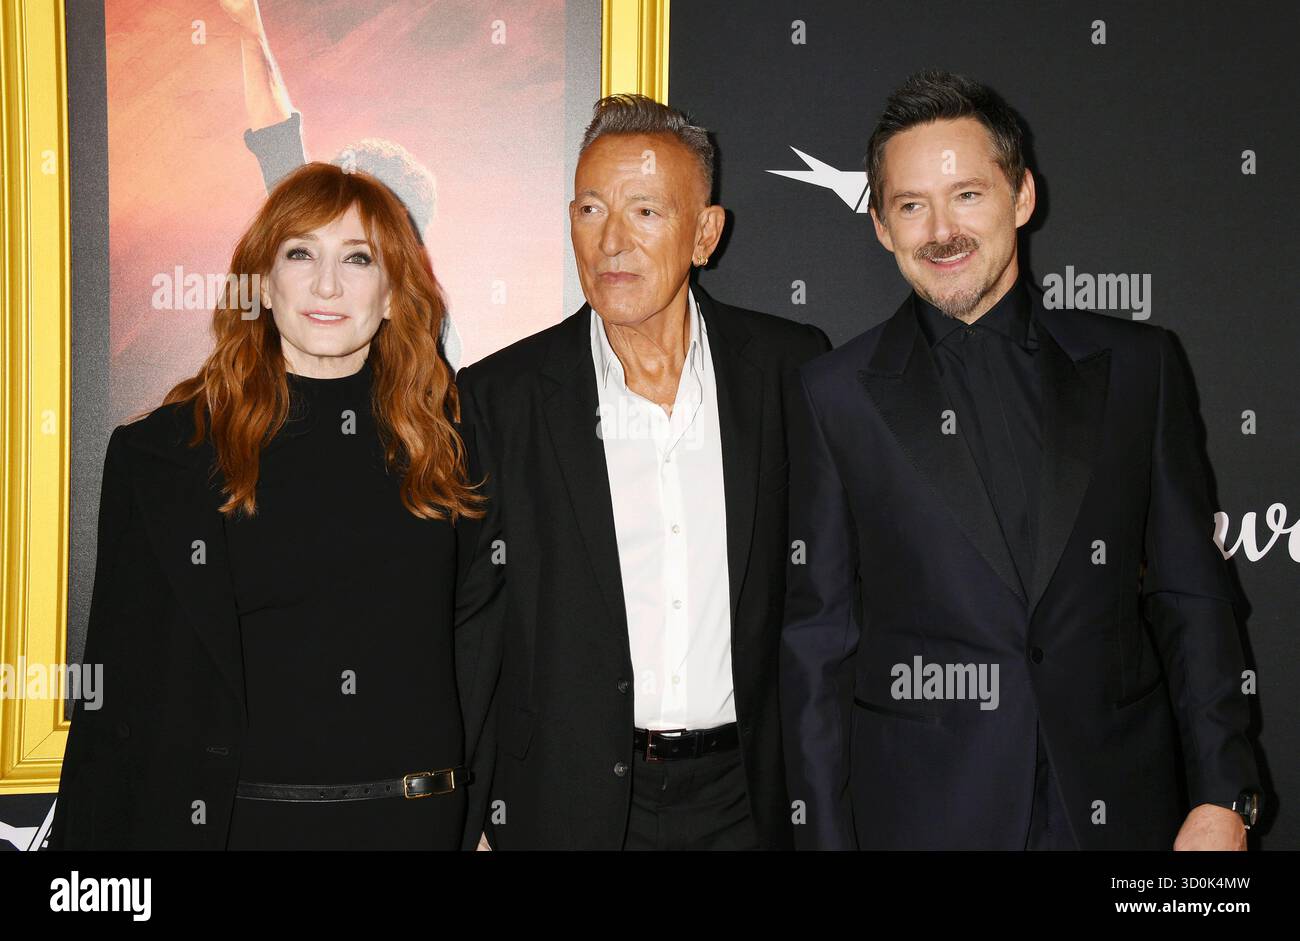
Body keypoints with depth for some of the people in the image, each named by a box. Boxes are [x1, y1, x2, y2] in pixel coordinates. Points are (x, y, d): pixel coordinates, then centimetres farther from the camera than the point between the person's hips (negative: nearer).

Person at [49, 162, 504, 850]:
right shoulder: (159, 456, -2)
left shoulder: (449, 453, 3)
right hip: (235, 817, -1)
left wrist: (479, 818, 3)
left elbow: (474, 650, 9)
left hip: (416, 818, 2)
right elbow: (120, 692, -1)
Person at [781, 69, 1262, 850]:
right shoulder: (839, 395, 0)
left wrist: (1221, 797, -2)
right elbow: (819, 638, 0)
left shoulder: (1136, 365, 3)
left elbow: (1192, 599, 4)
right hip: (922, 813, -1)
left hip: (1119, 806, 1)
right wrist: (828, 834, -3)